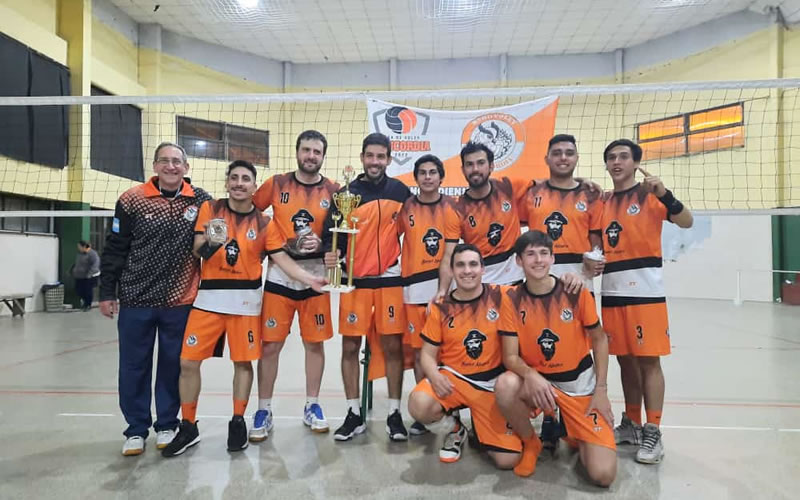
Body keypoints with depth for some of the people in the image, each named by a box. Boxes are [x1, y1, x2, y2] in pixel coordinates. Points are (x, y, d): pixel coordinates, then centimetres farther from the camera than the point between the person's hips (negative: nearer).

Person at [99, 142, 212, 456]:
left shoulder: (201, 201, -1)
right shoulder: (132, 200, -3)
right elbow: (115, 249, 2)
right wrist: (107, 292, 2)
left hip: (180, 300, 0)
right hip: (135, 299, 0)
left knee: (173, 365, 10)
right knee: (134, 366, 9)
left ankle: (167, 425, 28)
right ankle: (136, 429, 25)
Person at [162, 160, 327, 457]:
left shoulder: (263, 222, 2)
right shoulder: (210, 209, 3)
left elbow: (282, 258, -3)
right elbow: (197, 251, -2)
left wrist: (310, 280, -17)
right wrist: (210, 243, -25)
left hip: (245, 299, 0)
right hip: (209, 296, 1)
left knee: (243, 362, 5)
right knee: (188, 362, 2)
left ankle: (238, 423, 24)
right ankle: (188, 428, 20)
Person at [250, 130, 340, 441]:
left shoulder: (333, 191, 3)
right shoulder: (276, 184, 3)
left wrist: (322, 243, -14)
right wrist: (272, 245, 2)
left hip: (316, 276, 1)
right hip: (279, 276, 0)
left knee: (315, 343, 9)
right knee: (270, 345, 3)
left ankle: (312, 407, 25)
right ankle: (264, 411, 18)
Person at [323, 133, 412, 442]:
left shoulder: (401, 191, 5)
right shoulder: (346, 194, 1)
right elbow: (332, 234, -2)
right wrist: (331, 253, -21)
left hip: (391, 279, 0)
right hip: (355, 280, 0)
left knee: (393, 346, 3)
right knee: (350, 347, 4)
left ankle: (394, 414, 16)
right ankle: (354, 415, 18)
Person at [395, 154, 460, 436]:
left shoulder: (450, 208, 1)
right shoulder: (406, 207, 7)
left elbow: (449, 257, -5)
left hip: (442, 286, -1)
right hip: (413, 288, 2)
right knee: (419, 350, 7)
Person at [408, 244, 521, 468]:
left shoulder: (500, 296, -6)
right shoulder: (441, 307, -3)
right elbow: (428, 354, -1)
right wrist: (435, 377, -22)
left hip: (492, 382, 0)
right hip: (453, 377, 1)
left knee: (508, 460, -9)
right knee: (419, 406, -32)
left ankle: (480, 429, 27)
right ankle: (455, 429, 5)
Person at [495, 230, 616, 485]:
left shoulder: (576, 292, -12)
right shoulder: (512, 298, -12)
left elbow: (599, 339, 1)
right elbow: (510, 356, -12)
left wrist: (601, 390, -4)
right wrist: (531, 376, -33)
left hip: (580, 384, 0)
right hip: (537, 381, 1)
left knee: (603, 474, -14)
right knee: (505, 385, -35)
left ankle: (578, 437, 23)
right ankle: (530, 443, -3)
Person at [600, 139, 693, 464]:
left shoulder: (650, 194, 1)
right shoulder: (603, 201, 15)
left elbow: (686, 222, -13)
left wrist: (664, 194, -27)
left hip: (645, 288, -5)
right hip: (612, 290, 5)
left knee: (648, 360, -3)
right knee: (625, 359, 11)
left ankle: (653, 433, 5)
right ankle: (631, 424, 22)